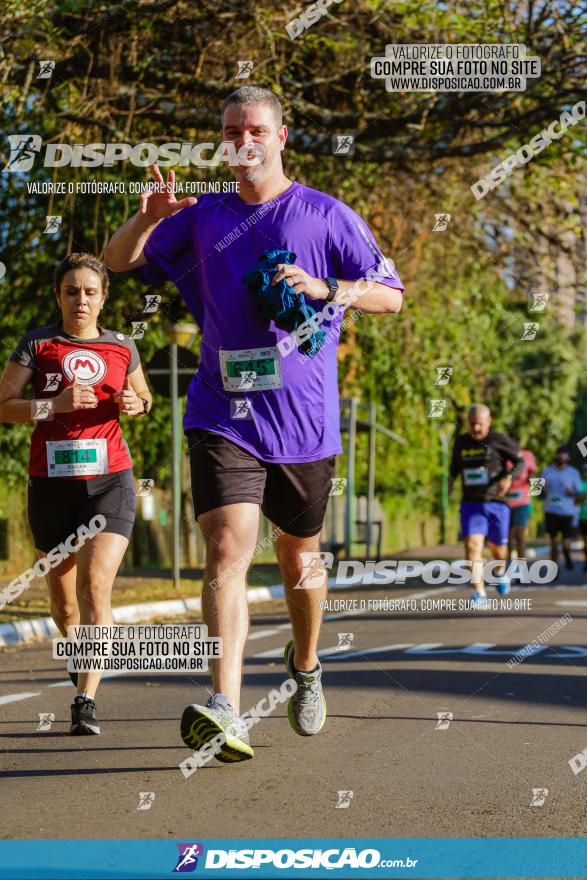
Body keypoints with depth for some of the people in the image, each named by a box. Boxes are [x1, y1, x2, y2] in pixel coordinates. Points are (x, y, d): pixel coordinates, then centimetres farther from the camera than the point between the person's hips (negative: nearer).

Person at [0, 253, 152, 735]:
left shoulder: (123, 347, 7)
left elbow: (145, 398, 23)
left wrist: (136, 403, -1)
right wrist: (55, 403, -17)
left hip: (109, 480, 0)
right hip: (51, 483, 1)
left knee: (96, 585, -19)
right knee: (64, 600, 12)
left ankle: (86, 699, -17)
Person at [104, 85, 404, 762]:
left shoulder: (325, 215, 3)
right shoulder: (202, 217, 11)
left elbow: (391, 295, 3)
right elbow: (118, 261, 15)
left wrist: (323, 287, -15)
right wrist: (148, 218, -7)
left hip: (304, 419, 0)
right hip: (222, 417, 0)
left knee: (298, 557, 14)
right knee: (227, 549, -17)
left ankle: (306, 666, 42)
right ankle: (225, 713, -28)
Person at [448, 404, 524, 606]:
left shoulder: (499, 440, -7)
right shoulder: (461, 442, 5)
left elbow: (520, 462, -2)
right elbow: (455, 463, 23)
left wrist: (509, 477, -21)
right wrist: (451, 478, 4)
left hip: (497, 503, -2)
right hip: (471, 504, 2)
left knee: (497, 547, 13)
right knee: (472, 545, -17)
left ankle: (500, 571, 49)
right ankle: (479, 595, -18)